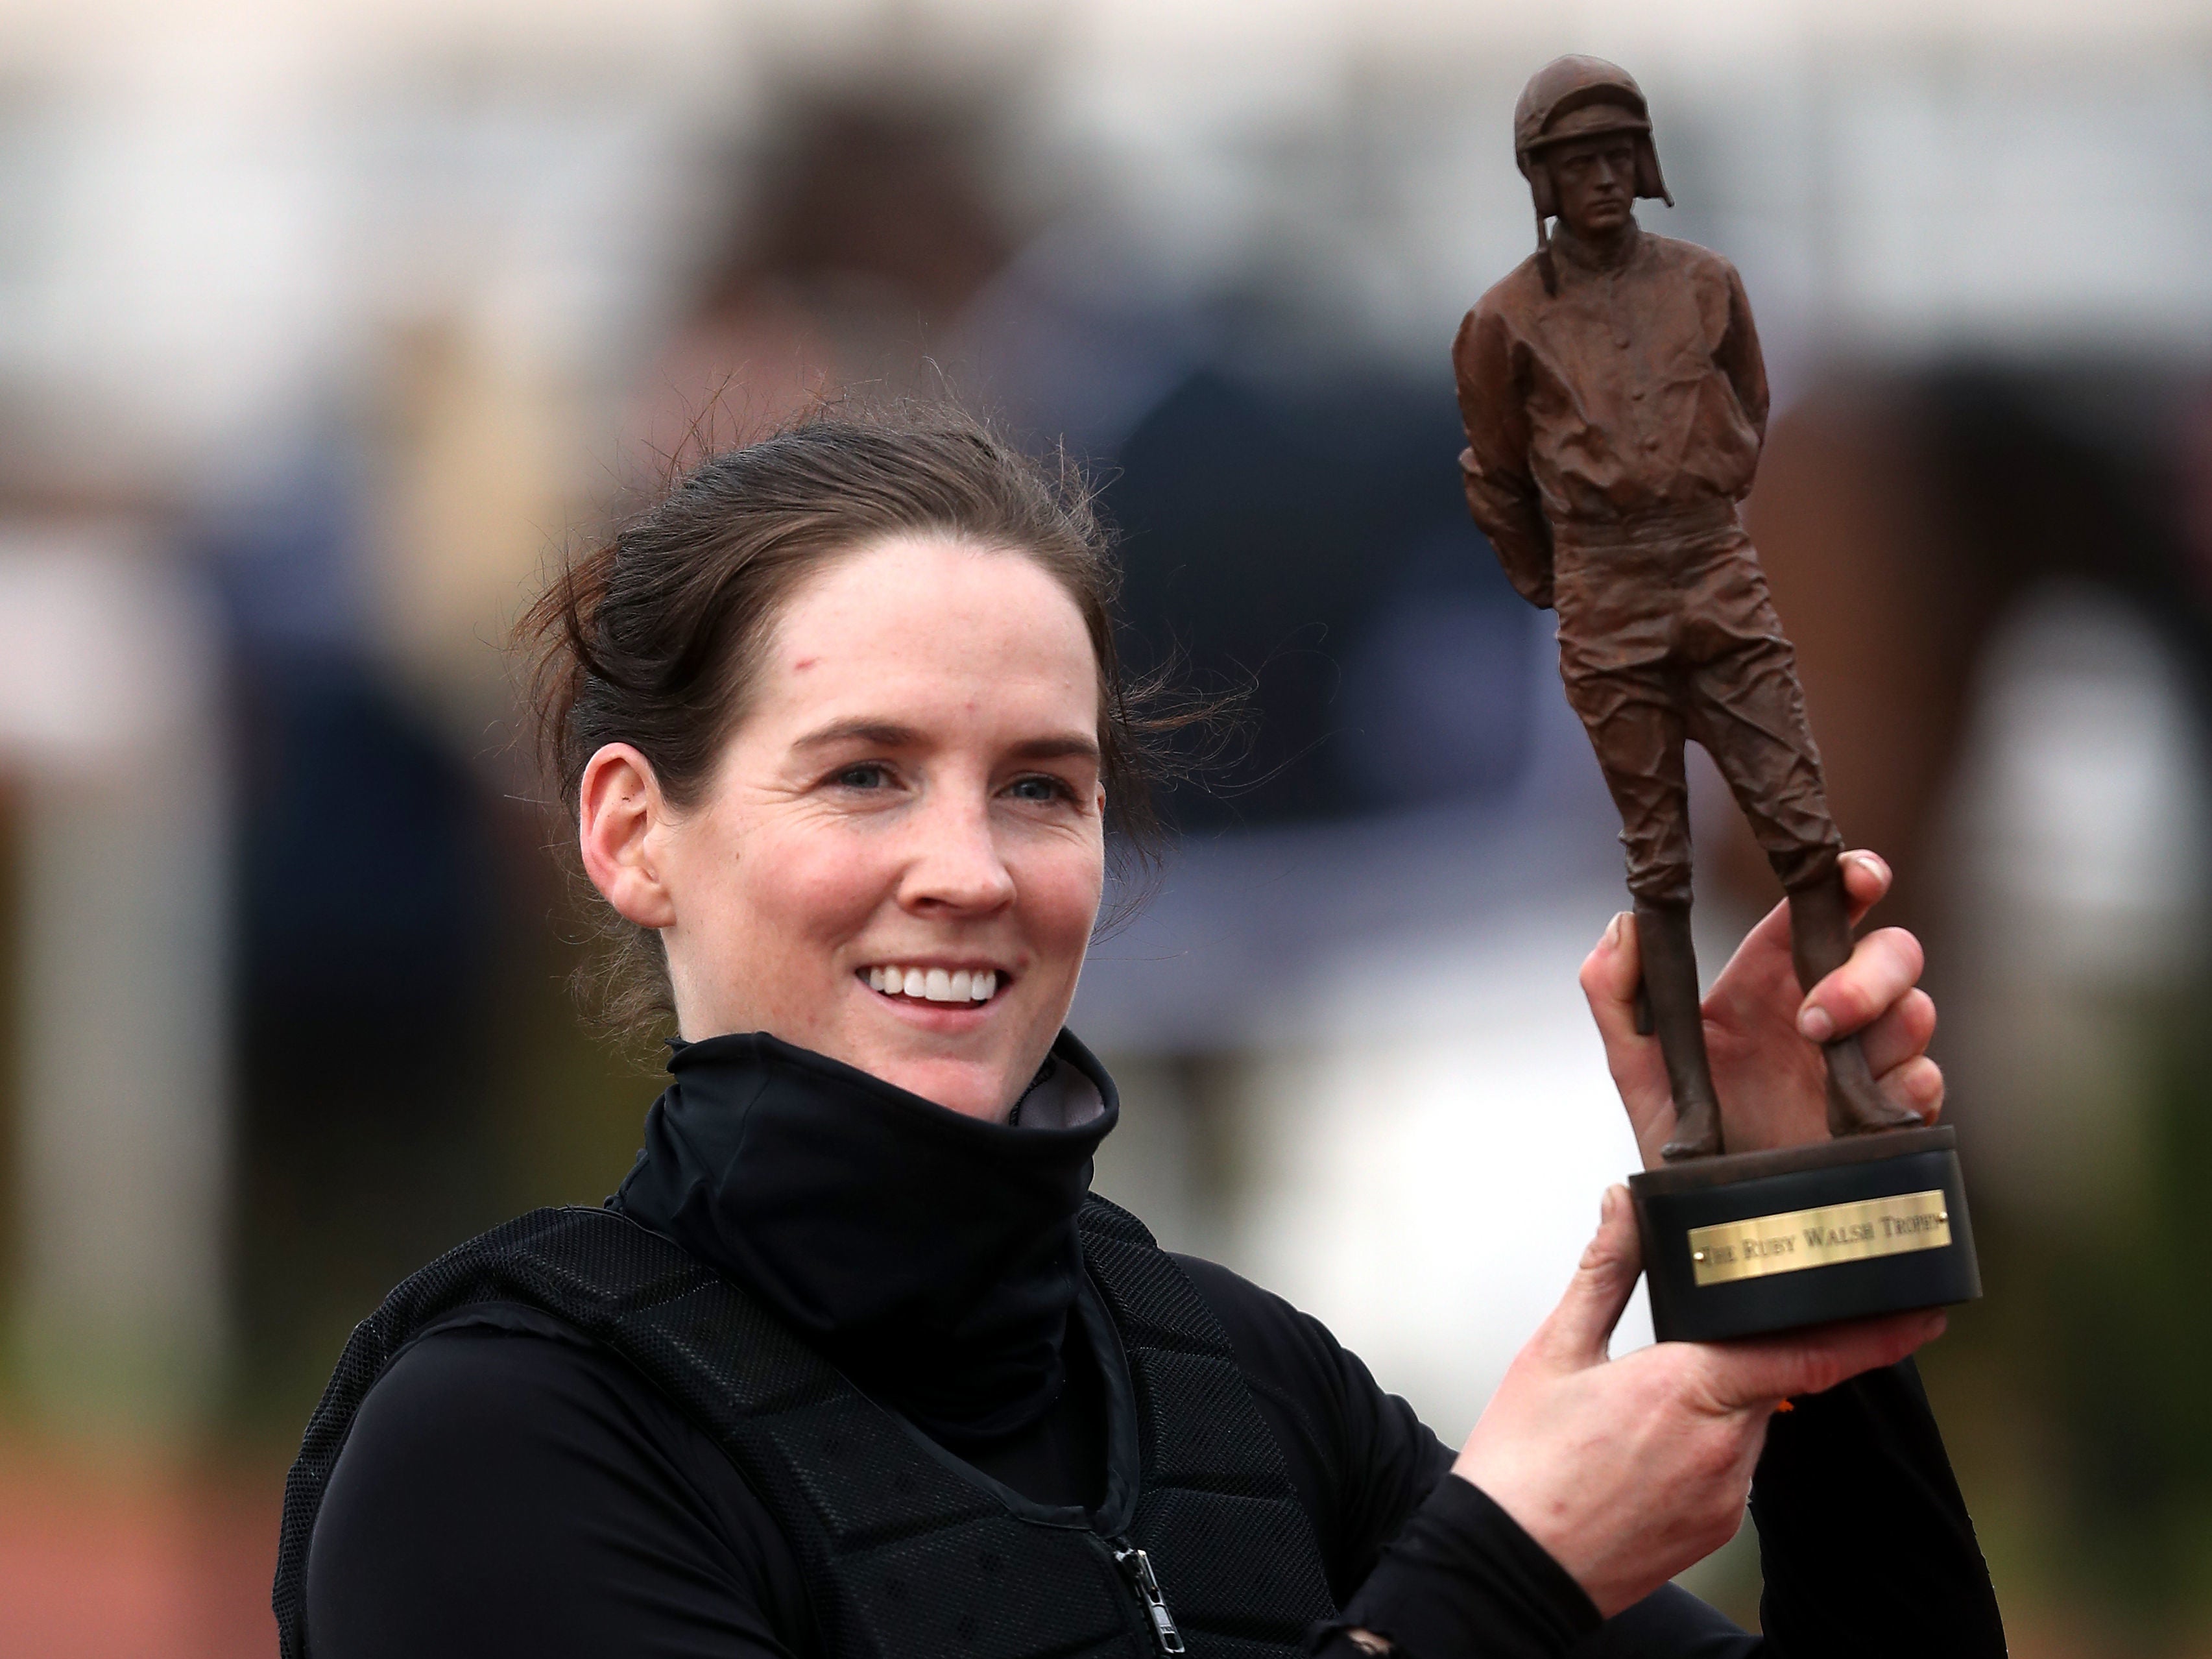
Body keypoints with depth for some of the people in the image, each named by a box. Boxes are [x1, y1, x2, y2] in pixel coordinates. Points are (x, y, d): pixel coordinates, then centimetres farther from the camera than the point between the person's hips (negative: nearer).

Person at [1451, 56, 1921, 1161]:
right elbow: (1495, 477, 11)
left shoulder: (1706, 286, 6)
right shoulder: (1508, 322, -2)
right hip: (1606, 615, -2)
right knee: (1658, 863, 0)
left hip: (1722, 589, 2)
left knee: (1804, 833, -6)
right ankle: (1696, 1105, 1)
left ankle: (1851, 1082, -6)